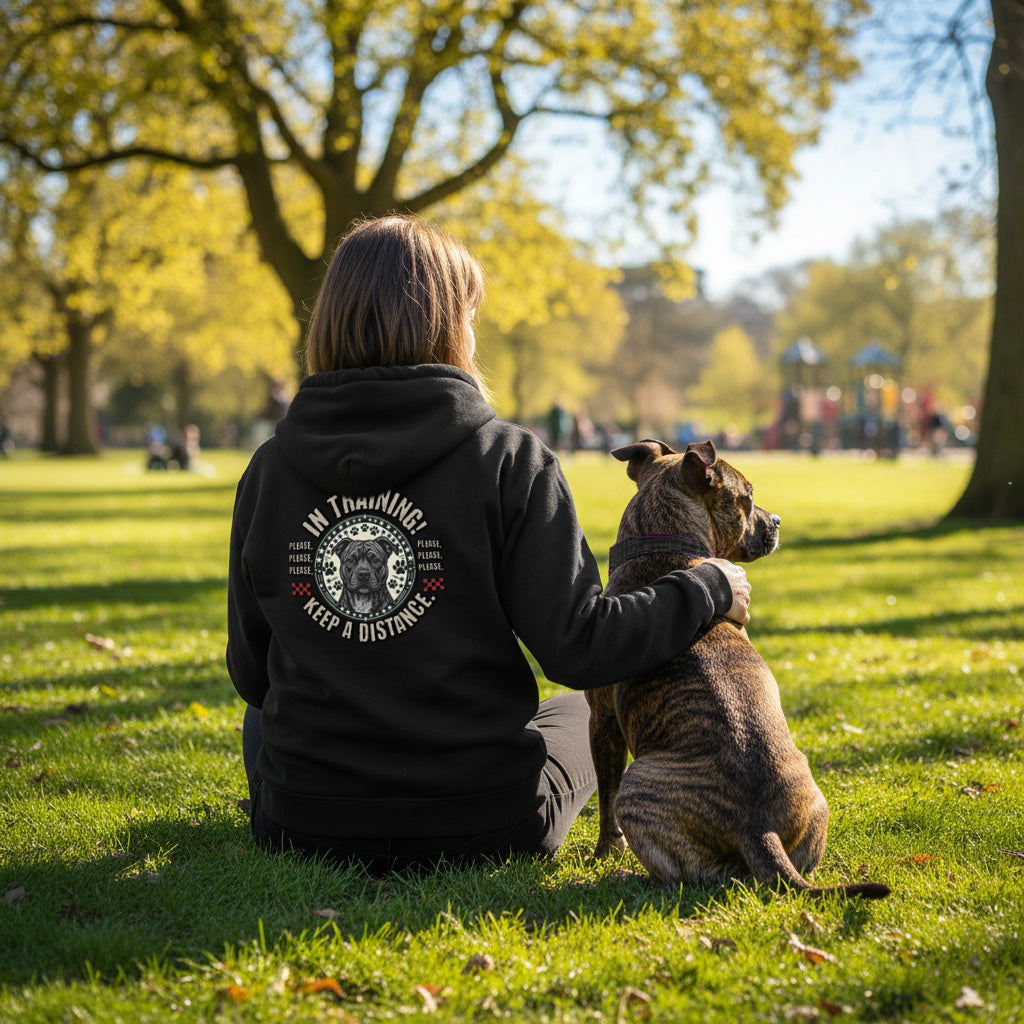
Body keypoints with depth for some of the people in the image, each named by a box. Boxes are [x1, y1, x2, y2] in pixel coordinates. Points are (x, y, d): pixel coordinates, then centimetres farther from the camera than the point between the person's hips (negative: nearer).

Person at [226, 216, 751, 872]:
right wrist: (707, 591, -1)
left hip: (306, 826, 3)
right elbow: (576, 648, -17)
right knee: (584, 711, 29)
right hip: (484, 829, -2)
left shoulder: (269, 470, -5)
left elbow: (252, 674, 3)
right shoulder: (508, 460, -14)